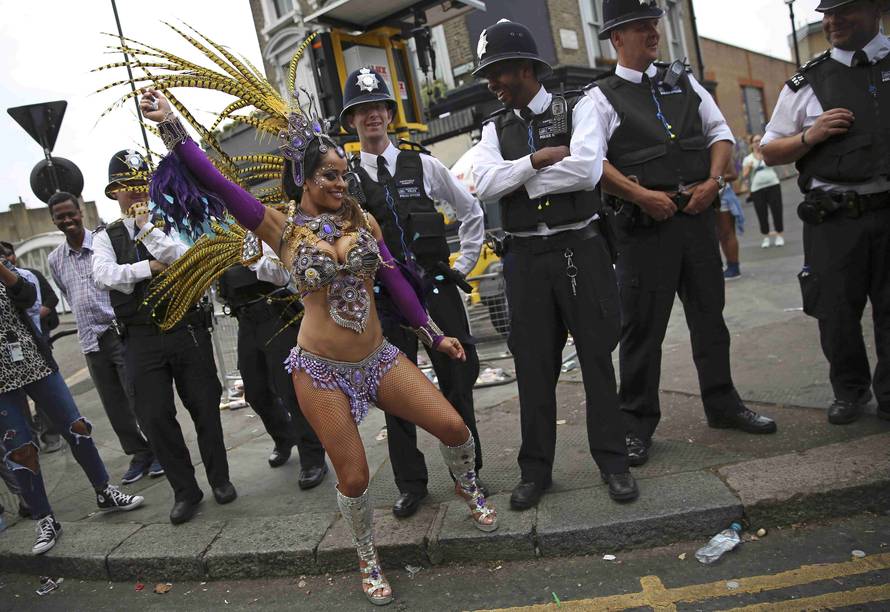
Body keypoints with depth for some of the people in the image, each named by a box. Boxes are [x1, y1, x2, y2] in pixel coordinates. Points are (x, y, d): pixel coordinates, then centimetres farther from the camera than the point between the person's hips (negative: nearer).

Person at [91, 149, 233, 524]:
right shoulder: (105, 237, 8)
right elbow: (104, 275, -9)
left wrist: (147, 227, -12)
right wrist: (151, 267, -10)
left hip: (187, 331, -1)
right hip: (141, 340, 1)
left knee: (205, 408, 7)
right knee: (155, 418, 2)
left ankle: (219, 478, 27)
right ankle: (184, 491, 20)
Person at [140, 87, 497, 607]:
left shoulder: (362, 219, 3)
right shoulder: (283, 228, -6)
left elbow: (395, 280, 5)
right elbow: (217, 183, -13)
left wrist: (433, 333, 6)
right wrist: (171, 125, -17)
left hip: (377, 358, 3)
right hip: (322, 370, -3)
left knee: (454, 427, 0)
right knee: (354, 478, 2)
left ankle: (468, 489, 34)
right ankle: (369, 560, 31)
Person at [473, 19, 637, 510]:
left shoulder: (577, 109, 1)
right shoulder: (495, 129, 11)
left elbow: (586, 169, -17)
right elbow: (485, 184, -6)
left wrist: (519, 182, -9)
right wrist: (538, 159, -13)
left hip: (580, 248, -3)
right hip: (526, 257, 3)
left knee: (597, 356, 4)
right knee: (533, 364, 7)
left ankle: (613, 462, 18)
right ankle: (535, 469, 20)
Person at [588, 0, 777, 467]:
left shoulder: (682, 81, 15)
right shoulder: (602, 97, -1)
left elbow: (720, 133, 16)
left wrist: (713, 180, -1)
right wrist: (643, 195, -17)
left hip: (697, 215, 5)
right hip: (645, 224, -5)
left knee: (710, 316, 14)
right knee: (642, 327, -1)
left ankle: (722, 404, 30)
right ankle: (636, 425, 11)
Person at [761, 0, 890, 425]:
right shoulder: (807, 82, 8)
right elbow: (770, 152, 11)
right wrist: (809, 137, -7)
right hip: (833, 219, 0)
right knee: (836, 311, 6)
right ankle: (850, 391, 28)